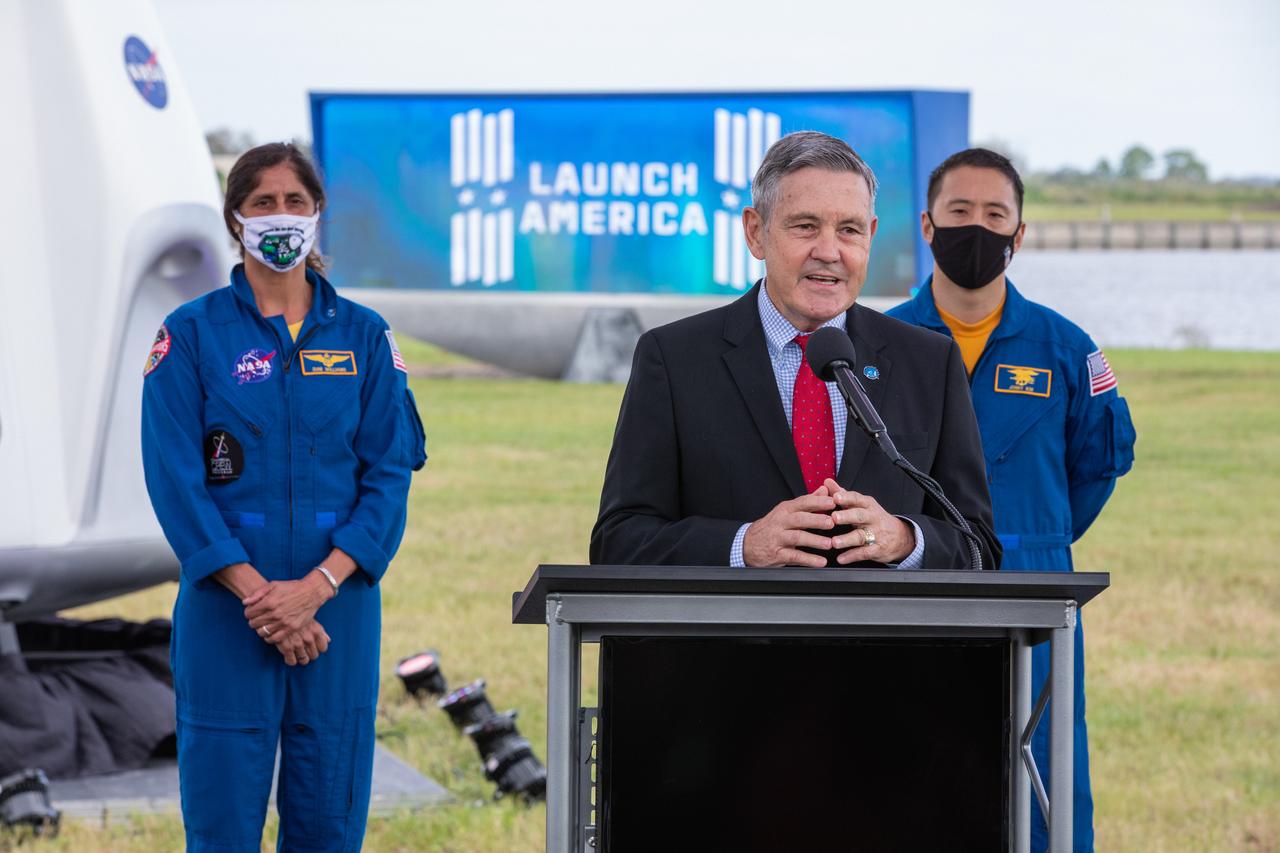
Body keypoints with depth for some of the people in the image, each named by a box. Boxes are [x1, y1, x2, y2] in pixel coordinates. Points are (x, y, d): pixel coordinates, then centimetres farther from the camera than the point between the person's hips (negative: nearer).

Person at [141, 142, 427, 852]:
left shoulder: (362, 337, 7)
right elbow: (177, 480, -5)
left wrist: (316, 587, -13)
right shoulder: (192, 335, 1)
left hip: (337, 602, 2)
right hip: (226, 608, -2)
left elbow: (391, 471, 1)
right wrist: (256, 593, -15)